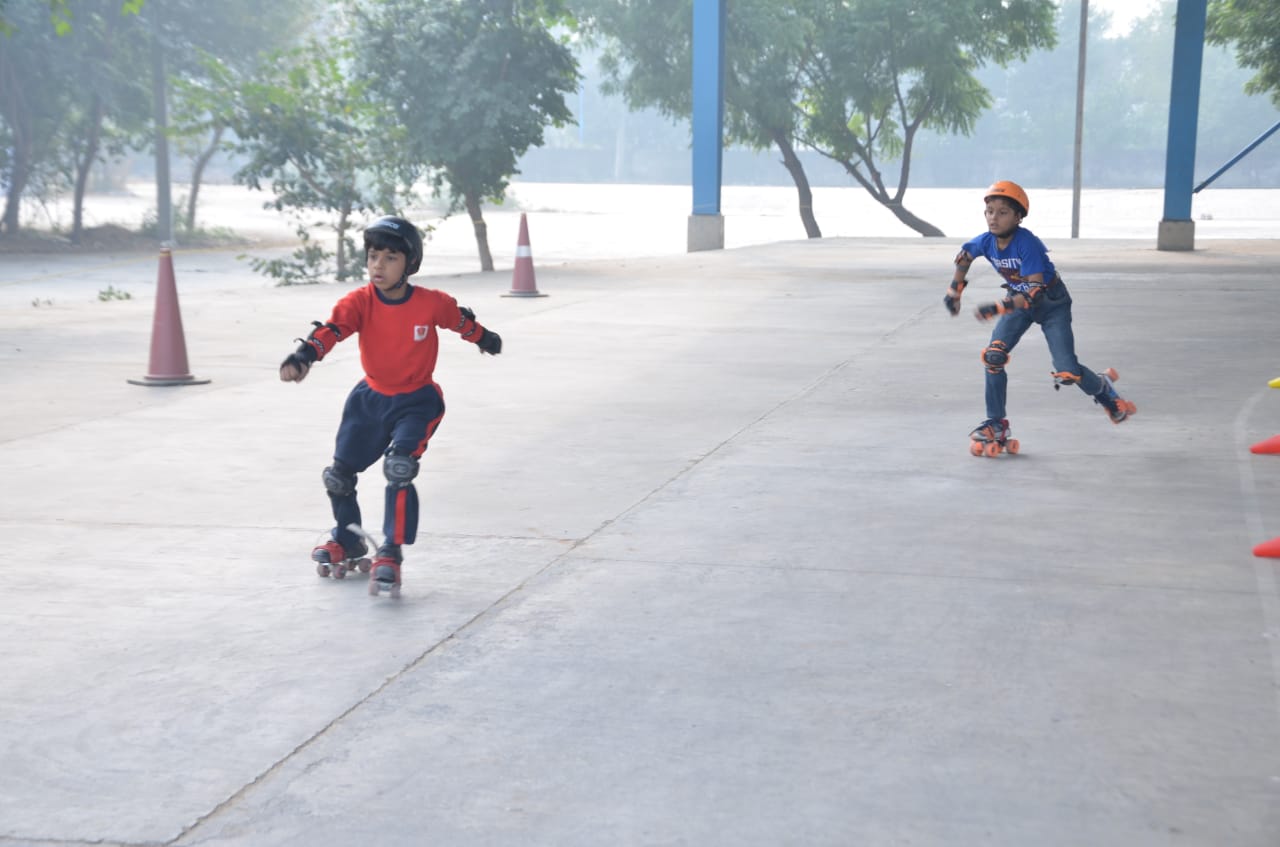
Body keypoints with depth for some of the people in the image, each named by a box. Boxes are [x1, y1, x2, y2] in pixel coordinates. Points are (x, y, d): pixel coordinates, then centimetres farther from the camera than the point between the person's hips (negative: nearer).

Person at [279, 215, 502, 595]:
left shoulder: (432, 303, -17)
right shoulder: (360, 302, -17)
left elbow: (462, 321, 4)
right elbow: (331, 329, -34)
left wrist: (486, 339, 24)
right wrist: (303, 356, -54)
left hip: (417, 402, -3)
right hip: (371, 398, 3)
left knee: (399, 470, -24)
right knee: (339, 474, 10)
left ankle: (390, 555, -11)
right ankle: (347, 541, 36)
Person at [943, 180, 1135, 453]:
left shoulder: (1027, 244, -33)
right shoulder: (986, 241, -15)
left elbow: (1035, 292, -36)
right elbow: (964, 256, 10)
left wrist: (999, 308, -42)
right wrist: (954, 289, 9)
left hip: (1052, 302, -5)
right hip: (1018, 300, 5)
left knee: (1067, 372, -11)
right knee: (993, 356, -12)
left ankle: (1103, 388, 24)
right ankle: (996, 424, 1)